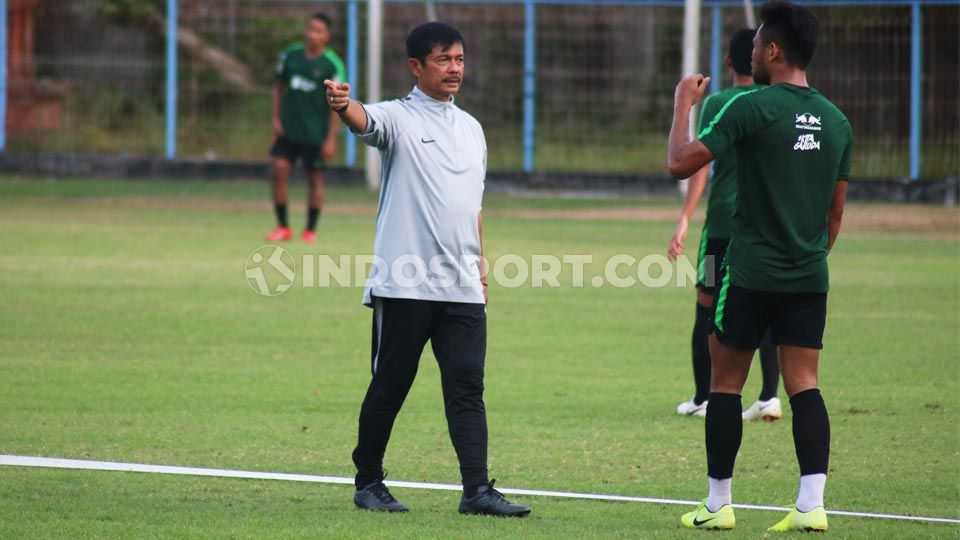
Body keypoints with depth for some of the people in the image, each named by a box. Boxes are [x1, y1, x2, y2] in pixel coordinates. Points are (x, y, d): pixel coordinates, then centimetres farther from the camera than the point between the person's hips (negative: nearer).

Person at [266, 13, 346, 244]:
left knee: (315, 178, 5)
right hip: (288, 129, 3)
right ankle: (283, 227, 5)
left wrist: (331, 139, -10)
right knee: (279, 170, -6)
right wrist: (276, 119, 3)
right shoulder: (290, 55, 1)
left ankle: (310, 230, 17)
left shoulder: (332, 65, -10)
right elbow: (279, 87, 13)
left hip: (316, 133, -3)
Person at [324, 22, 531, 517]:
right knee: (389, 386, 3)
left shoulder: (471, 128, 17)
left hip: (463, 289, 5)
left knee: (467, 387, -3)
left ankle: (477, 489, -7)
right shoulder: (399, 117, -2)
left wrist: (480, 263, 21)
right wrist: (342, 105, -50)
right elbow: (365, 121, -26)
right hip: (405, 285, -5)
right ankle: (368, 482, 16)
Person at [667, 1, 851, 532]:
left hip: (751, 273, -5)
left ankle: (717, 504, 12)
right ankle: (811, 504, -9)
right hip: (810, 276, 5)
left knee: (725, 382, 7)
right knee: (803, 385, 3)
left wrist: (683, 103, 4)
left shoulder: (751, 108, -11)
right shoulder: (836, 120, 8)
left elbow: (681, 163, -10)